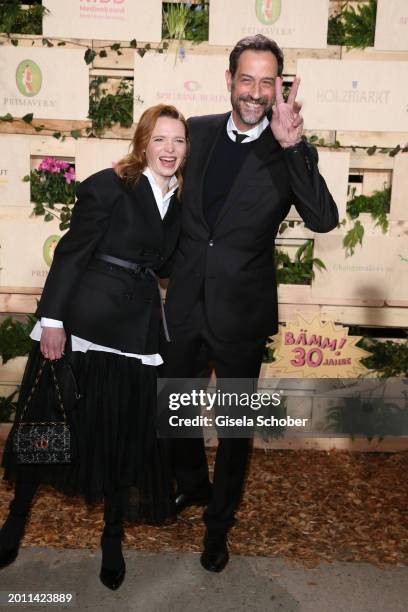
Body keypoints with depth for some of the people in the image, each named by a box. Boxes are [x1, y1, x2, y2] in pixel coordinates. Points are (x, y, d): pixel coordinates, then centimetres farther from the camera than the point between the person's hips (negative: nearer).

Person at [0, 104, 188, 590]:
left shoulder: (180, 199, 10)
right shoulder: (109, 185, -8)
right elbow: (71, 253, -11)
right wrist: (52, 319, -15)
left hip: (137, 327, 5)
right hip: (83, 319, -4)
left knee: (125, 432, 10)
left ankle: (113, 538, 30)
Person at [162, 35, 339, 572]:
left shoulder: (291, 153, -10)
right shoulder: (199, 131, 1)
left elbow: (324, 220, -25)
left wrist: (292, 147, -33)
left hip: (240, 312, -4)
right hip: (186, 303, 4)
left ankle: (219, 523, 39)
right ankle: (193, 486, 51)